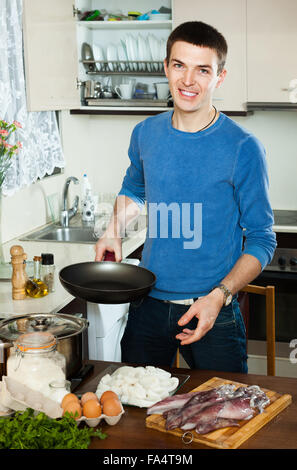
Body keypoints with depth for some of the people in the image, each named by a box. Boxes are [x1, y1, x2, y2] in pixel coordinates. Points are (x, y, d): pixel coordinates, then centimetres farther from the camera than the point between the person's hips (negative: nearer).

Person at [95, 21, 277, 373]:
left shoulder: (243, 148, -12)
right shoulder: (145, 134, 2)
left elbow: (262, 240, -8)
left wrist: (219, 296, -20)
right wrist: (113, 230, 6)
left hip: (212, 311, -4)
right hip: (148, 307, 4)